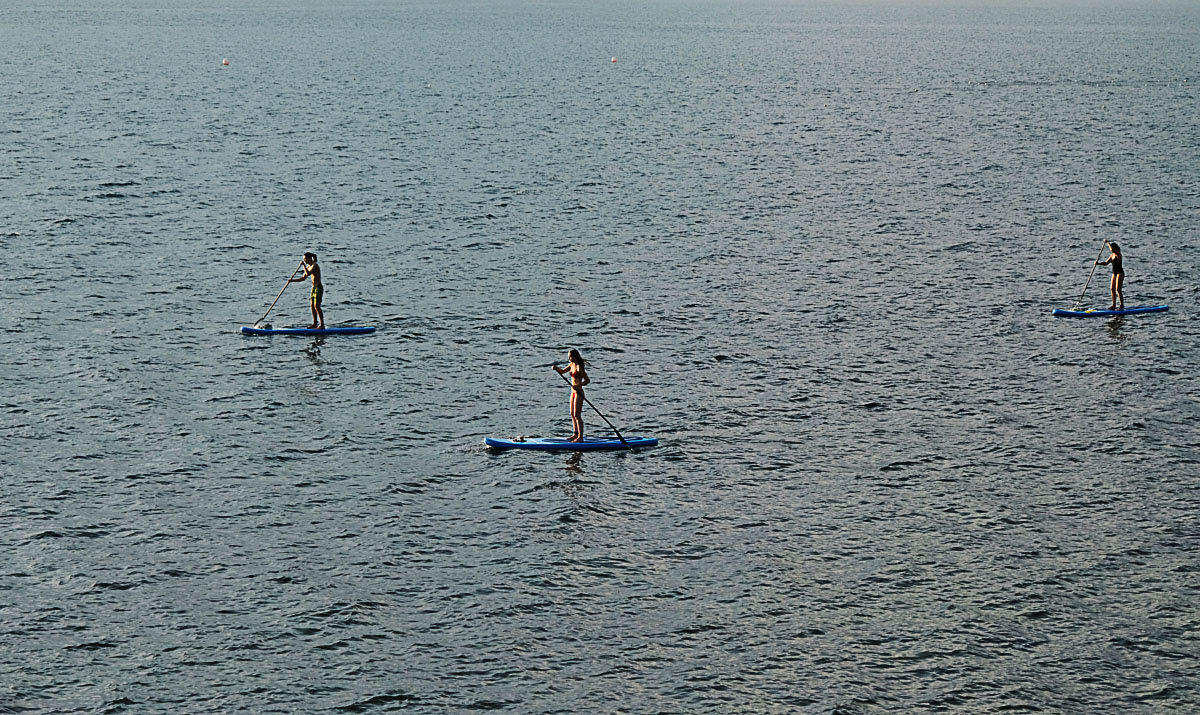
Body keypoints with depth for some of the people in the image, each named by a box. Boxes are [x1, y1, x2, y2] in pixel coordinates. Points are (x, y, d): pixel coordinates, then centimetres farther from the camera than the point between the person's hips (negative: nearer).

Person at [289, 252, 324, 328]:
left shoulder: (315, 266, -15)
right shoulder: (308, 267, 13)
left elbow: (308, 273, -31)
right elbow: (303, 278, 19)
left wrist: (304, 265, -18)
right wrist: (292, 280, 10)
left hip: (318, 288, -10)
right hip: (314, 287, 10)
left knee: (316, 306, -14)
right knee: (312, 306, 11)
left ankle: (322, 325, -14)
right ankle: (315, 323, 19)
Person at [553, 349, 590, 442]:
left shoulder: (579, 367, -17)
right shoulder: (571, 365, 8)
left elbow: (587, 380, -19)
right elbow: (562, 372, 19)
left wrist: (578, 385, -32)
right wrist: (556, 368, -1)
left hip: (578, 393, -9)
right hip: (573, 392, 9)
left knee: (577, 415, -9)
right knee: (572, 414, 16)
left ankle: (580, 437, -8)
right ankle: (576, 434, 27)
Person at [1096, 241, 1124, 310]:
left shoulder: (1118, 254, -13)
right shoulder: (1112, 255, 13)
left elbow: (1113, 249, -31)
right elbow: (1106, 263, 17)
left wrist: (1108, 242, -21)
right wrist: (1098, 263, 3)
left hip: (1120, 273, -9)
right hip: (1114, 273, 9)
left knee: (1118, 290, -12)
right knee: (1112, 289, 8)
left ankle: (1122, 306, -9)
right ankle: (1114, 305, 15)